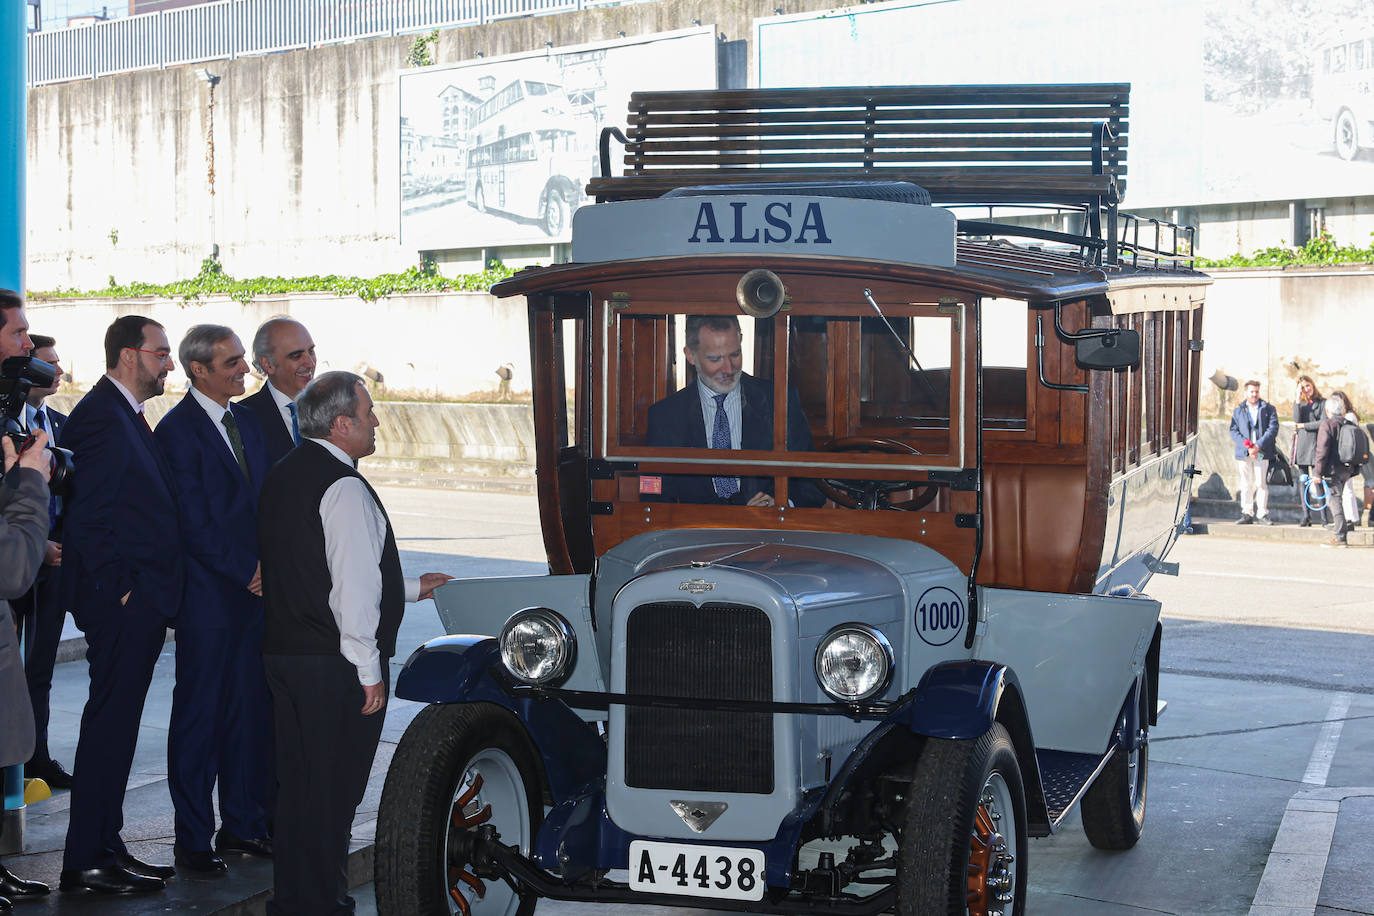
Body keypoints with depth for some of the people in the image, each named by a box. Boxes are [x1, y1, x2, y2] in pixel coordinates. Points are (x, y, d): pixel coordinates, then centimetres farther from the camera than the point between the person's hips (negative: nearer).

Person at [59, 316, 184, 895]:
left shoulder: (126, 414, 18)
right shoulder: (100, 417, -14)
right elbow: (86, 516, -19)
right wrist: (120, 587, -17)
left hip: (139, 604, 10)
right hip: (122, 605, -10)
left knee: (116, 727, 14)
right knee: (109, 727, -5)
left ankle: (107, 849, 22)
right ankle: (85, 863, 1)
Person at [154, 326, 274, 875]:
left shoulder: (247, 420, 14)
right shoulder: (177, 430, -10)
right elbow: (194, 523, -14)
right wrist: (247, 571, -12)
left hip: (256, 587, 7)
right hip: (208, 596, -7)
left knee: (251, 710, 11)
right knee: (200, 714, 1)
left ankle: (243, 824, 22)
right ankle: (193, 838, 10)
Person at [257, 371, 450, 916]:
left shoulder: (283, 477, 13)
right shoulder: (344, 488, -17)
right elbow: (354, 588, -21)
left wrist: (409, 589, 29)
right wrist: (371, 671, -15)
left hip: (282, 651, 9)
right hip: (334, 666, -9)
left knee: (297, 782, 17)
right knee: (332, 789, 0)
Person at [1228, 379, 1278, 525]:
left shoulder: (1269, 409, 9)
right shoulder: (1238, 411, 13)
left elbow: (1273, 429, -1)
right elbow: (1234, 431, 4)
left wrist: (1258, 446, -13)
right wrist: (1247, 447, -12)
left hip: (1262, 453, -1)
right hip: (1244, 453, 1)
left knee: (1261, 484, -4)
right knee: (1246, 485, 2)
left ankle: (1262, 514, 3)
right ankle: (1247, 515, 6)